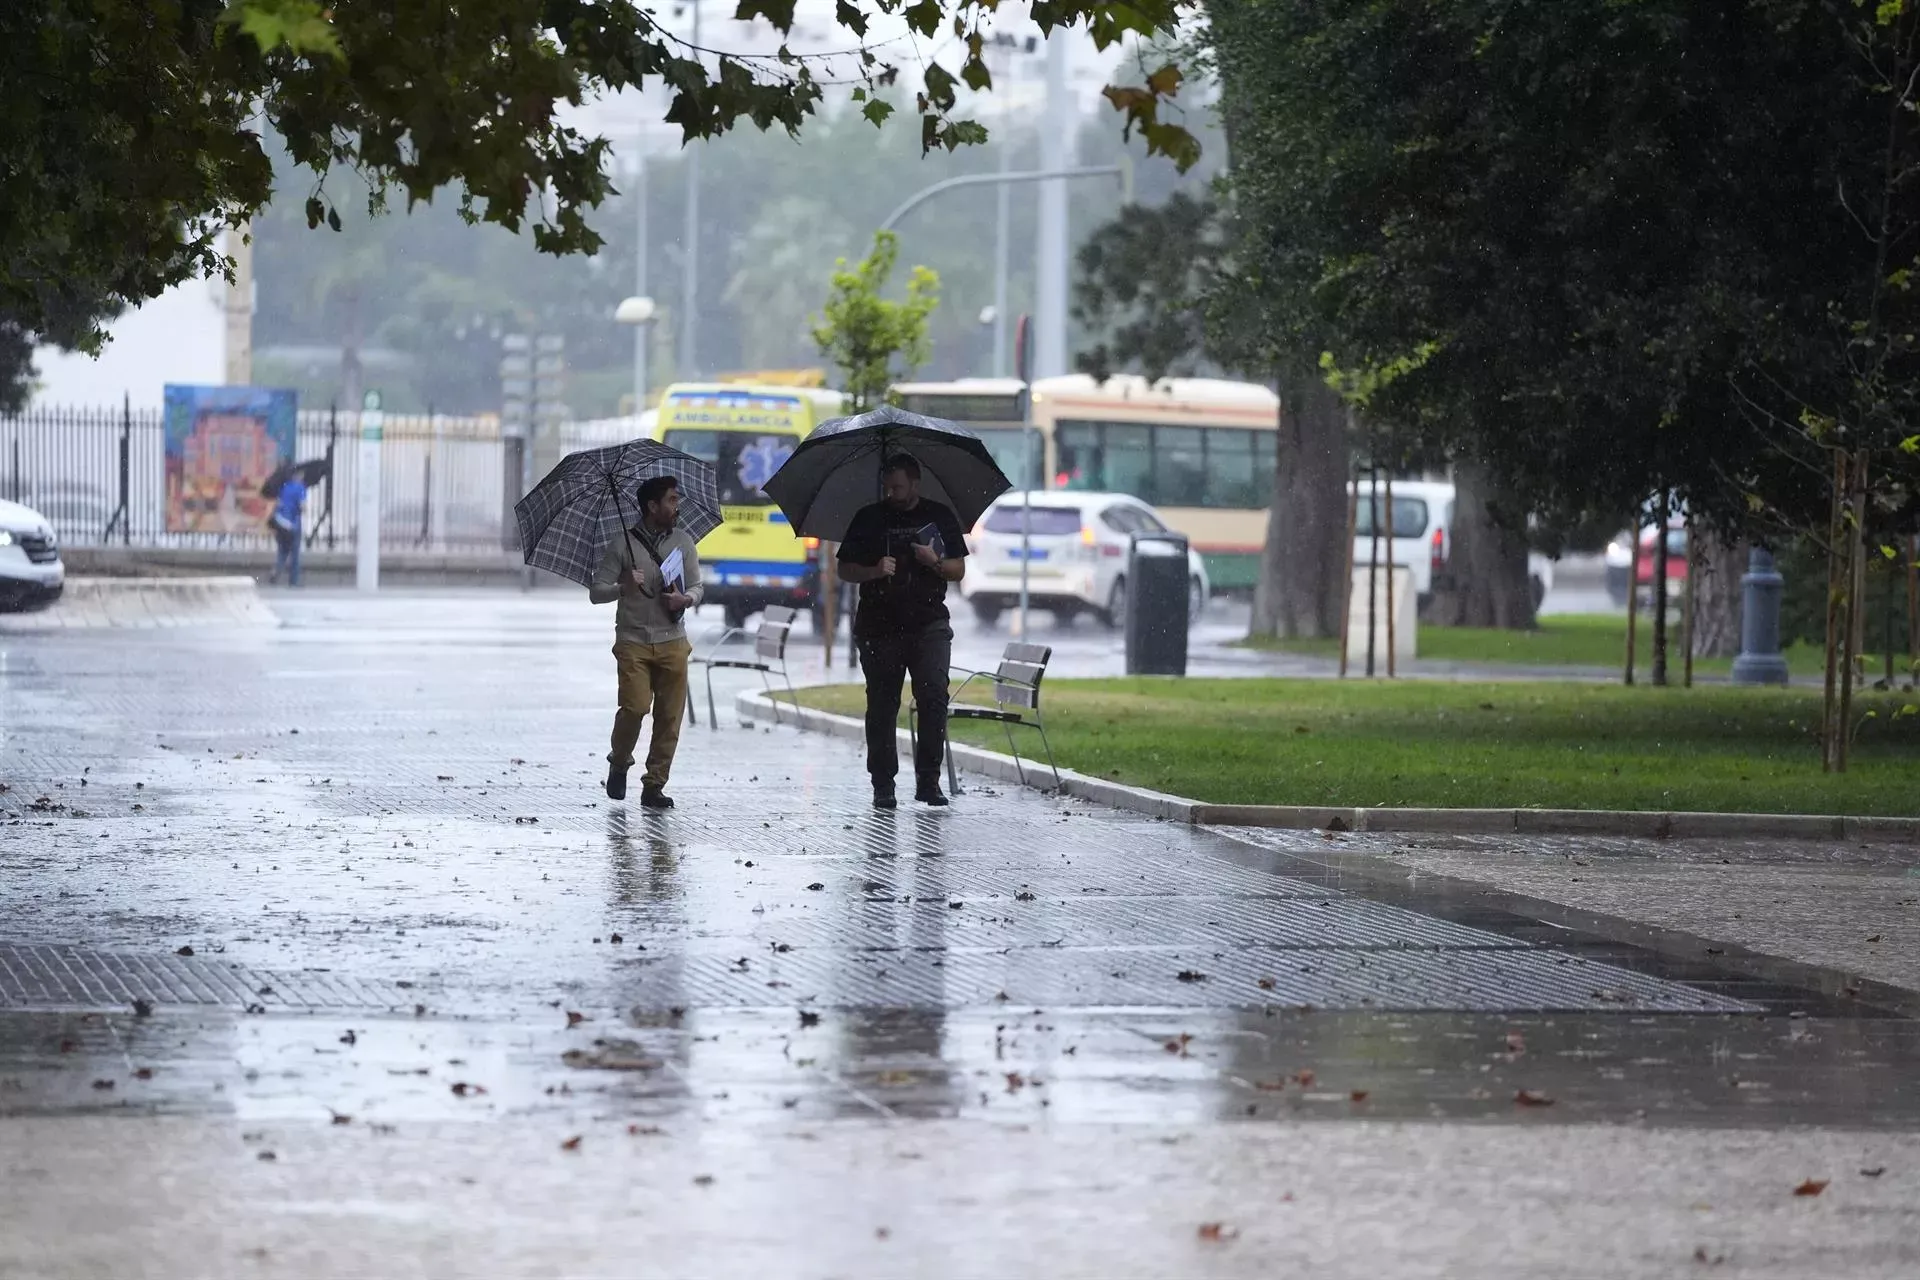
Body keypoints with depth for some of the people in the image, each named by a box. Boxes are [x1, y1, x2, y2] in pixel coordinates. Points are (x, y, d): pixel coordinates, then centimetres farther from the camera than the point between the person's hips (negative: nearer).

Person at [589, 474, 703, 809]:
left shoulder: (683, 542, 10)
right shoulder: (624, 546, 0)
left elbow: (696, 587, 14)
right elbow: (595, 592, 1)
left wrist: (686, 599, -9)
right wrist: (623, 587, -18)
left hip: (672, 641, 3)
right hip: (634, 641, -3)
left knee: (669, 716, -3)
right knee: (635, 707, -15)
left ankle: (654, 785, 6)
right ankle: (619, 764, 13)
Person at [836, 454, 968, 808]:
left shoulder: (940, 516, 9)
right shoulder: (869, 519, 7)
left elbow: (958, 570, 11)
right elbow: (845, 570, 8)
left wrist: (935, 562, -10)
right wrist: (873, 571, -12)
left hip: (929, 624, 0)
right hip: (880, 627, 0)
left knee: (934, 697, -12)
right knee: (882, 705, 0)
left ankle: (928, 780, -8)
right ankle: (883, 785, 4)